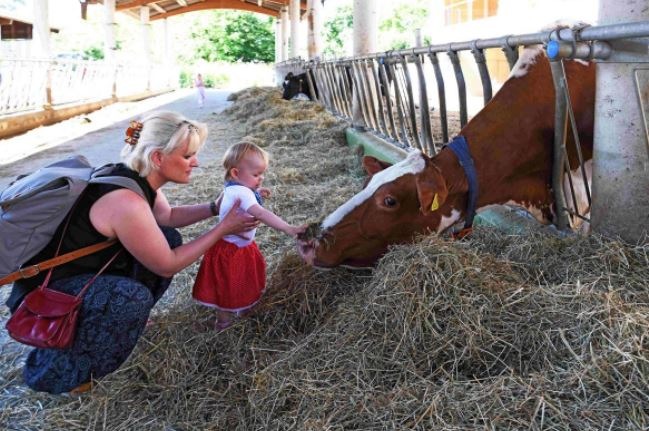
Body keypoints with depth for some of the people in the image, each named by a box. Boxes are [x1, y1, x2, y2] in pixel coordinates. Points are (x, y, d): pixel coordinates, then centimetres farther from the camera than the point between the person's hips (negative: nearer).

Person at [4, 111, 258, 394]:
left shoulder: (138, 178, -5)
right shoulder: (127, 202, -32)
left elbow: (168, 216, 14)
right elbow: (167, 265, -21)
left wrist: (215, 208, 2)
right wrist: (223, 229, -16)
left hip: (84, 268, 9)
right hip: (45, 291, -9)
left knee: (169, 238, 4)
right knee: (133, 298, -33)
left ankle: (128, 316, 19)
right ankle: (53, 371, -11)